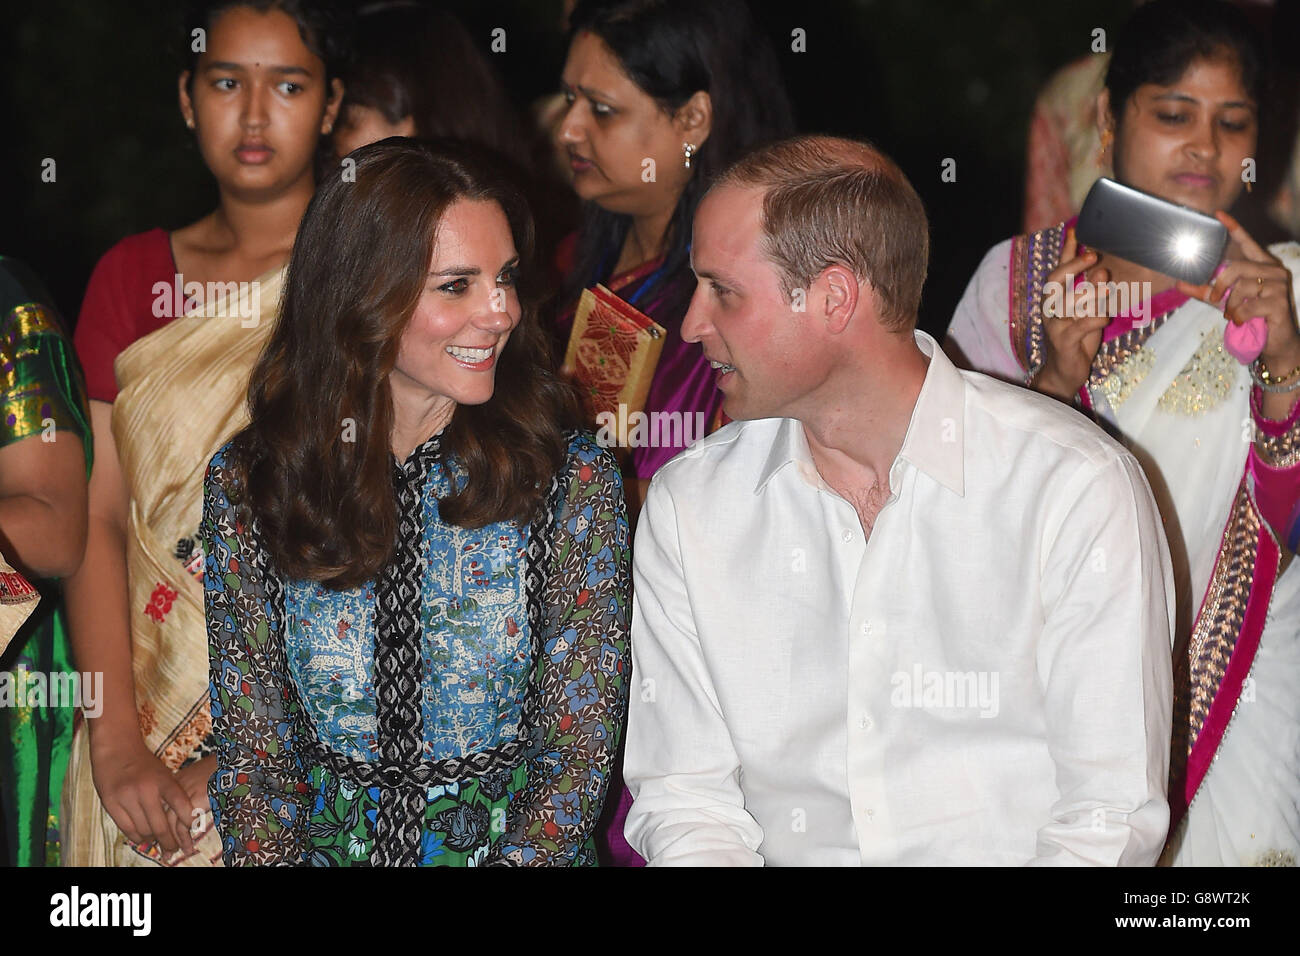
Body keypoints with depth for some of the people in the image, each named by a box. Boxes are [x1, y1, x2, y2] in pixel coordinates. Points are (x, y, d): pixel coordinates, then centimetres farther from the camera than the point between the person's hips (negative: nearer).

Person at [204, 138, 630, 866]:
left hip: (516, 847, 0)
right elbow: (252, 750, 4)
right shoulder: (246, 486, 2)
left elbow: (581, 748, -2)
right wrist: (270, 858, -13)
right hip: (327, 847, 0)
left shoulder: (575, 480, -2)